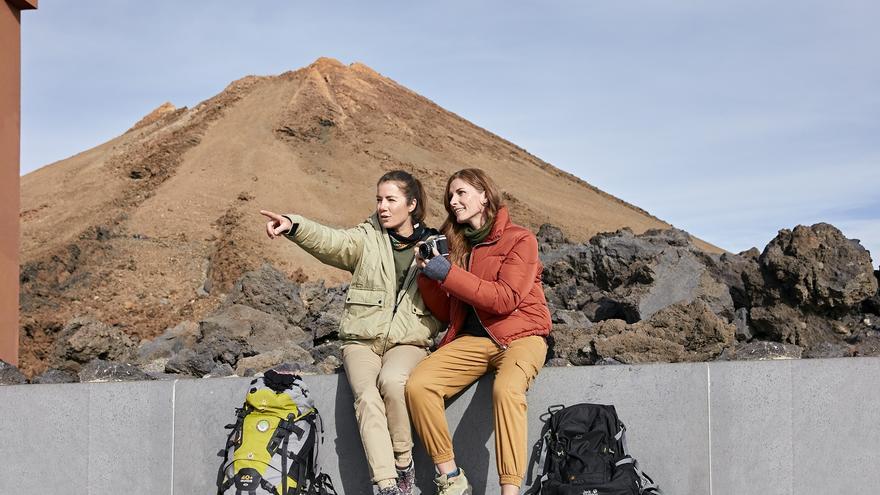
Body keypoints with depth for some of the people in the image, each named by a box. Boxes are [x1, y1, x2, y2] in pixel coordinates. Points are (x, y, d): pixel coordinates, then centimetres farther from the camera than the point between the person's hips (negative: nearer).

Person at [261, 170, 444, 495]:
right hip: (362, 340, 1)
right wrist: (293, 226, -35)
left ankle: (403, 464, -13)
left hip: (407, 343, 0)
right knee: (367, 396, -29)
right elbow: (332, 242, -17)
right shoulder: (368, 238, 6)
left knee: (391, 380, -33)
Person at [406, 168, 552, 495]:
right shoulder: (456, 245, 14)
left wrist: (449, 274, -15)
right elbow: (445, 312, 15)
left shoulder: (519, 239, 0)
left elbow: (506, 299, -13)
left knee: (506, 389, -37)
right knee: (418, 385, -22)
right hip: (472, 339, 5)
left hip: (520, 336, -5)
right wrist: (428, 275, -2)